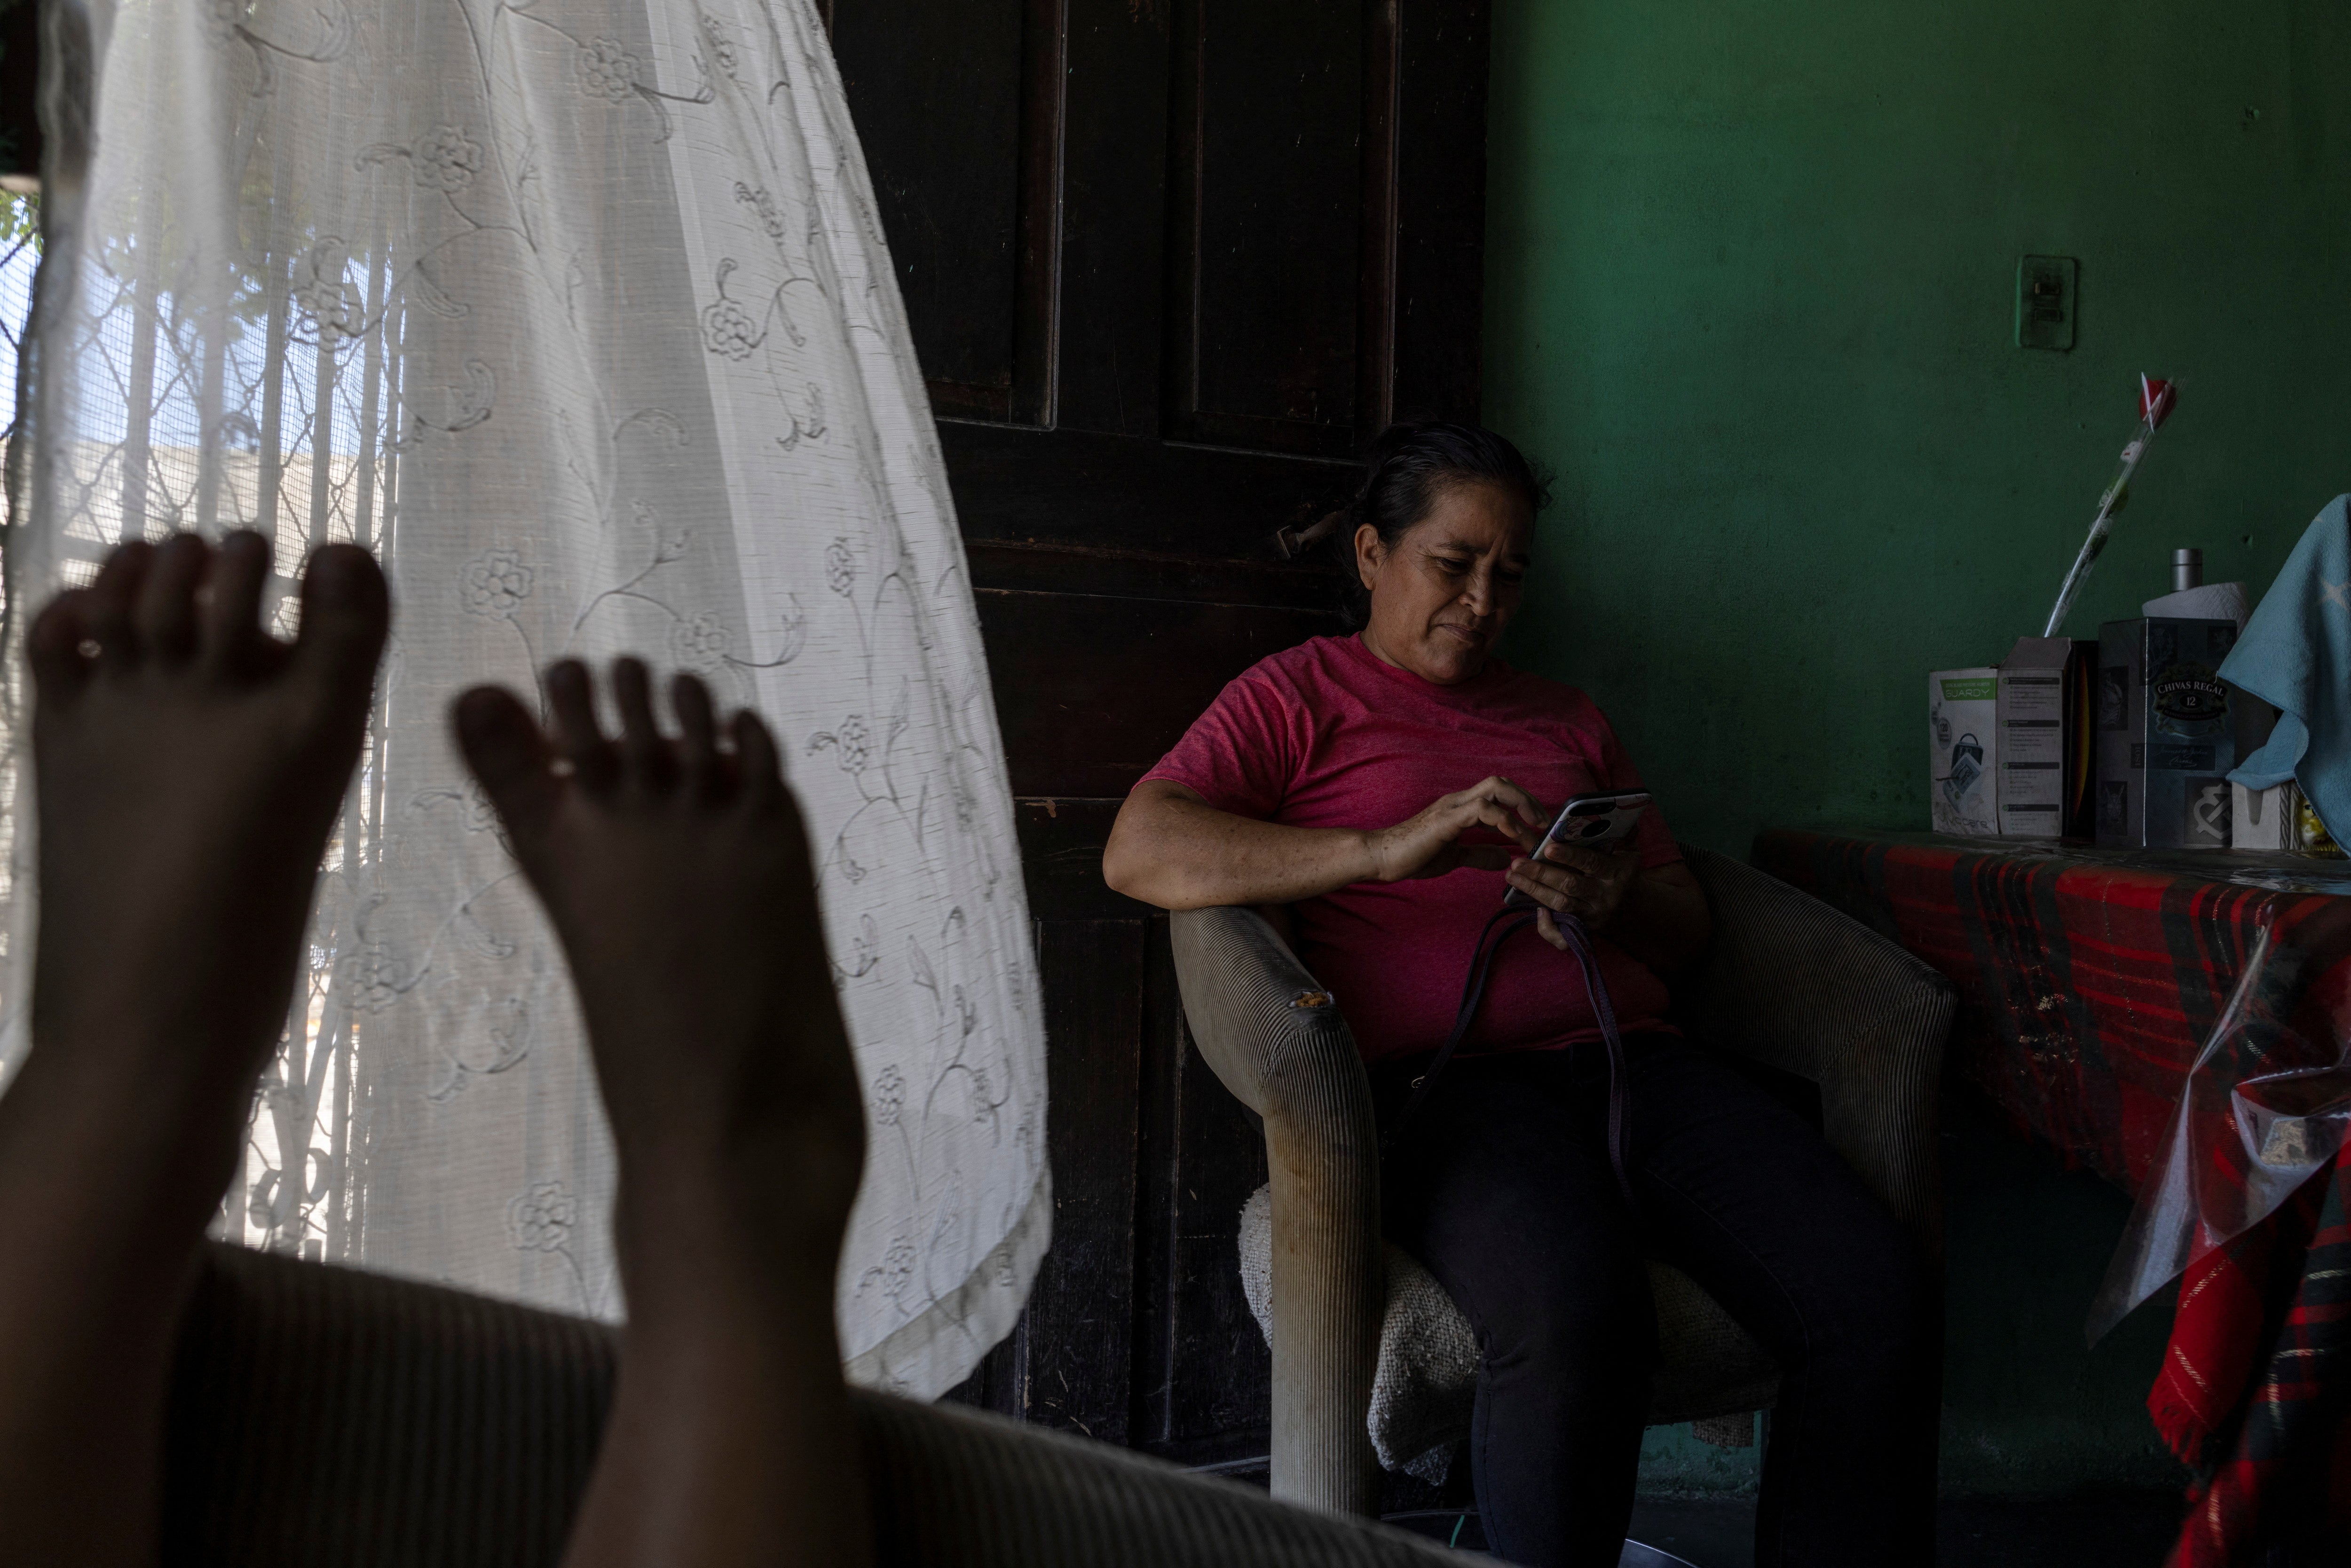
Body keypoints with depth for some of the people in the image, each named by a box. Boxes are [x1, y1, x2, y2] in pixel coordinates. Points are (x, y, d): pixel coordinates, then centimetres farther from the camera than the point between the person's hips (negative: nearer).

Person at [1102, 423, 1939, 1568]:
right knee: (1574, 1320, -36)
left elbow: (1688, 923, 27)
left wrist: (1618, 904, 0)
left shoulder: (1564, 718, 30)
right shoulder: (1300, 696, 14)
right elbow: (1139, 851, -4)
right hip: (1446, 1078, -5)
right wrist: (1381, 851, -16)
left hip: (1633, 1056, 5)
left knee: (1877, 1298, -21)